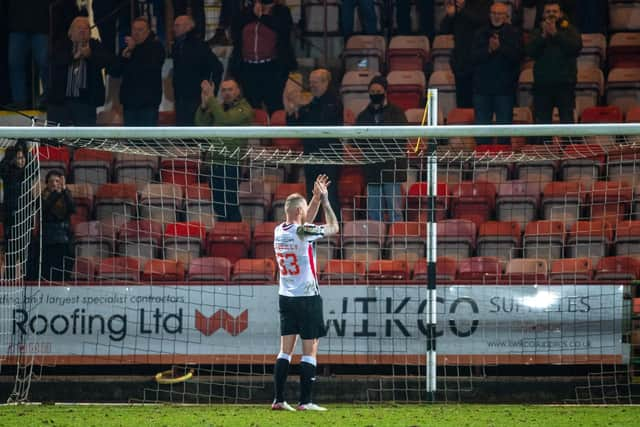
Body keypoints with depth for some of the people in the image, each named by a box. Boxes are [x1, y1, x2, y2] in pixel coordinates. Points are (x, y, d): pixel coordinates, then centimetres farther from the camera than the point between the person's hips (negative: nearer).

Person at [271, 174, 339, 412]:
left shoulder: (279, 231, 5)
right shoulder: (303, 232, -14)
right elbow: (333, 228, -1)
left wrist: (316, 198, 21)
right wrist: (324, 200, 7)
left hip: (285, 297, 7)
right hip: (307, 297, -7)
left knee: (286, 350, 7)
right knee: (310, 350, -2)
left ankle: (278, 399, 2)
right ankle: (305, 401, -6)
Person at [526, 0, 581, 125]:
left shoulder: (569, 30, 7)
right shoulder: (538, 33, 11)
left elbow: (576, 47, -12)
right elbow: (530, 52, -3)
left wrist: (555, 34, -13)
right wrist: (543, 36, -12)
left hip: (565, 83, -2)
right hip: (542, 83, 2)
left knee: (567, 119, -2)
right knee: (542, 120, 2)